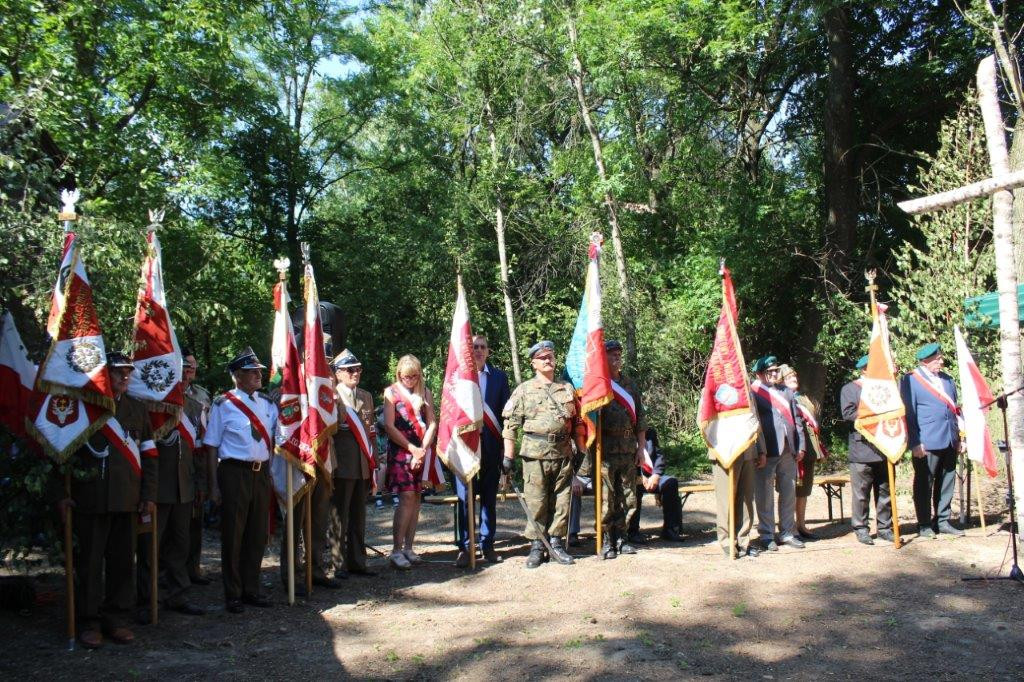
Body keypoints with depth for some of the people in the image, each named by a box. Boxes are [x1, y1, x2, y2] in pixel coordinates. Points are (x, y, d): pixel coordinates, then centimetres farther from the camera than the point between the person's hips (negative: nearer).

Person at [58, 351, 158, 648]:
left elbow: (148, 455, 12)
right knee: (89, 562, 3)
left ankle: (117, 620, 19)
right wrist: (62, 493, -3)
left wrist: (149, 496, 6)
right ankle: (89, 622, 14)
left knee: (123, 562, 7)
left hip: (127, 501, 4)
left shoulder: (137, 409, 12)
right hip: (90, 500, -3)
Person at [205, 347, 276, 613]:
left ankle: (251, 589, 25)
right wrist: (215, 484, -10)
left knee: (258, 534, 11)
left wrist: (271, 474, 5)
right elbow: (211, 447, -6)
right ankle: (233, 594, 16)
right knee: (233, 535, 3)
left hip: (262, 473, 5)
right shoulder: (223, 404, -5)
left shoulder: (267, 403, 11)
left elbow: (274, 440, 16)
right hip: (235, 473, -5)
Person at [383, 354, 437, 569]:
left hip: (422, 451, 4)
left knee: (416, 497, 3)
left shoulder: (425, 393, 12)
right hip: (400, 450, -4)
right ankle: (396, 550, -9)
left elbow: (432, 423, 7)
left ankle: (408, 548, 10)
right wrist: (412, 448, -10)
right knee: (406, 496, -13)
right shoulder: (391, 392, 2)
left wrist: (423, 449, -8)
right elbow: (389, 426, -4)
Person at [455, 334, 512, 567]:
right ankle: (465, 546, 7)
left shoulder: (499, 376, 9)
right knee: (464, 498, -1)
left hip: (491, 447, 2)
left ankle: (487, 544, 18)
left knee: (489, 498, 9)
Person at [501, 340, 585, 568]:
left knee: (561, 502, 7)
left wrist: (583, 451, 10)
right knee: (536, 502, 0)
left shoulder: (567, 388, 13)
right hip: (535, 455, -3)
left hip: (563, 454, 3)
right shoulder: (523, 390, 3)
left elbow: (577, 422, 16)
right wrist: (508, 455, -7)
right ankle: (536, 546, 11)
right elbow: (511, 424, -1)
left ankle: (555, 543, 19)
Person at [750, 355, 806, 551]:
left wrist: (801, 446, 10)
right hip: (766, 452, -6)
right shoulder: (753, 392, -3)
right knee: (765, 496, 0)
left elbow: (797, 419, 17)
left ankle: (788, 533, 22)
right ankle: (767, 536, 9)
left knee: (789, 494, 11)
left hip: (788, 451, 6)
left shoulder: (786, 391, 16)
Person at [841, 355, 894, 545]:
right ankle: (861, 529, 7)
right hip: (862, 449, -5)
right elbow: (848, 413, -12)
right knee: (861, 493, -1)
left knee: (885, 492, 10)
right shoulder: (849, 389, 2)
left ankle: (885, 528, 18)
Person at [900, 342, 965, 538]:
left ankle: (942, 521, 21)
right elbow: (908, 414, -7)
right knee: (924, 484, 2)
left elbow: (955, 409, 19)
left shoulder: (947, 379, 15)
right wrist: (915, 443, -12)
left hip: (950, 441, 6)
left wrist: (960, 437, 13)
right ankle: (924, 525, 10)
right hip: (927, 443, -6)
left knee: (946, 483, 11)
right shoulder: (910, 380, -4)